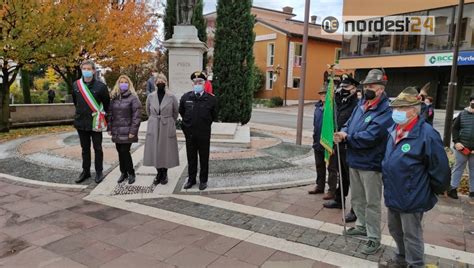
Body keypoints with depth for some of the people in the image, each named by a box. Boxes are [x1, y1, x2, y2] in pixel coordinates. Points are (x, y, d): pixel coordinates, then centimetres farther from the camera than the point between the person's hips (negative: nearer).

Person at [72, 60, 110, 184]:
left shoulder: (100, 86, -9)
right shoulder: (76, 85, 2)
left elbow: (107, 103, 1)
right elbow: (75, 101, 17)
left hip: (95, 122, -4)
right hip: (81, 122, 4)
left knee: (97, 148, 5)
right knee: (85, 148, 14)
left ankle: (99, 172, 17)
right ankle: (86, 171, 25)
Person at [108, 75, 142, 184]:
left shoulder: (133, 98, -6)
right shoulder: (114, 98, 11)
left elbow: (137, 116, -11)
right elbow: (110, 113, 14)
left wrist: (133, 131, -15)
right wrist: (109, 128, 8)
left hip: (127, 131, -5)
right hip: (117, 131, 5)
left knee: (125, 152, -5)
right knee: (120, 152, 9)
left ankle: (131, 173, 12)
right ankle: (123, 173, 23)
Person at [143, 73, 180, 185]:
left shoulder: (171, 97, -5)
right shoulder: (150, 96, 2)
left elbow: (175, 112, 8)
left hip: (167, 128, -2)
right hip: (153, 128, 2)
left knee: (166, 150, 4)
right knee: (155, 150, 6)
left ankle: (164, 174, 20)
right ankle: (159, 173, 22)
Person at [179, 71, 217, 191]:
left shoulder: (211, 99, -8)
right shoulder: (185, 97, -2)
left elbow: (214, 116, 4)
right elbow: (181, 111, 15)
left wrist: (205, 123, 7)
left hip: (204, 134, -2)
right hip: (190, 133, 2)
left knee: (204, 158, 9)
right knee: (191, 158, 13)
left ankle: (203, 180, 22)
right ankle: (191, 179, 26)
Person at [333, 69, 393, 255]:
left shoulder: (385, 112, -19)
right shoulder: (361, 105, 7)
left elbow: (369, 137, -27)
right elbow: (349, 124, 11)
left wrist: (346, 137, -15)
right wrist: (343, 133, -12)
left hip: (371, 164, -8)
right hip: (354, 160, 8)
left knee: (372, 203, 4)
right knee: (356, 198, 21)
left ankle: (374, 238, 18)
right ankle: (362, 225, 41)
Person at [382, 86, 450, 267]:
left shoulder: (427, 135, -23)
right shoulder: (394, 130, 3)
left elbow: (440, 168, -18)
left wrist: (432, 192, -6)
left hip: (412, 197, -8)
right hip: (393, 194, 8)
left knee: (411, 236, 9)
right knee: (395, 229, 25)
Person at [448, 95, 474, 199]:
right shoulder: (463, 114, 1)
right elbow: (455, 128, 4)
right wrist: (456, 142, -8)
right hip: (461, 147, 0)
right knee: (458, 167, 10)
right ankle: (453, 188, 18)